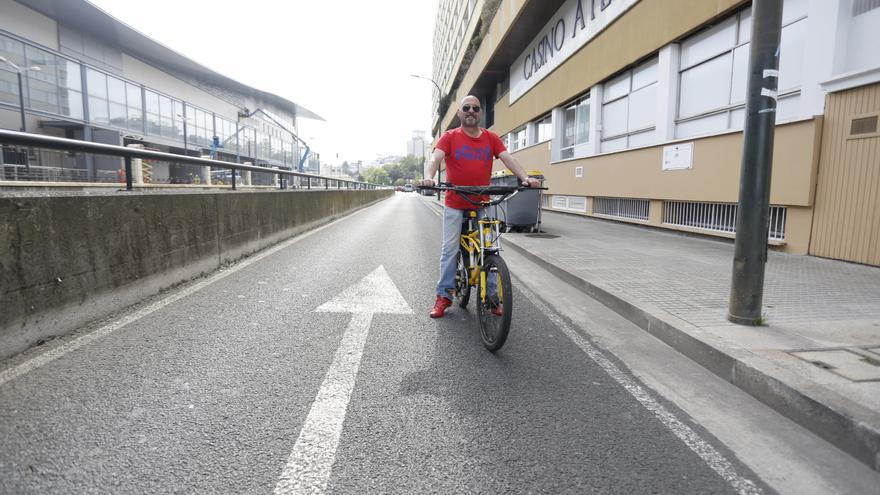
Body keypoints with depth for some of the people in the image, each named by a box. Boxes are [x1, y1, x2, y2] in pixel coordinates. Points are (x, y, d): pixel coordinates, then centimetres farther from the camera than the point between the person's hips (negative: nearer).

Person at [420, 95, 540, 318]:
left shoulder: (491, 138, 6)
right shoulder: (449, 137, 0)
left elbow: (508, 159, -4)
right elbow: (435, 158, -13)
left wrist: (525, 177, -21)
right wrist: (428, 176, -35)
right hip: (454, 205, -2)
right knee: (449, 249, 0)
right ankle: (444, 295, 9)